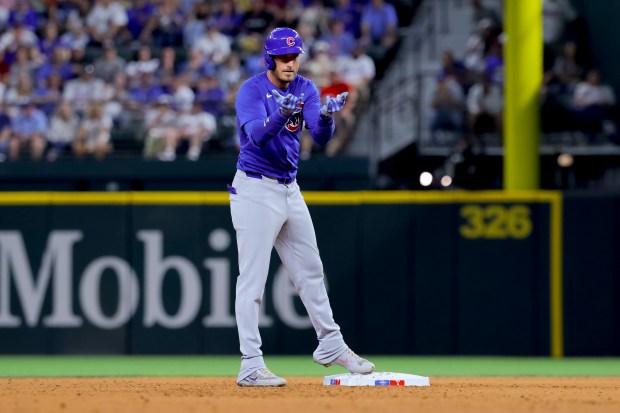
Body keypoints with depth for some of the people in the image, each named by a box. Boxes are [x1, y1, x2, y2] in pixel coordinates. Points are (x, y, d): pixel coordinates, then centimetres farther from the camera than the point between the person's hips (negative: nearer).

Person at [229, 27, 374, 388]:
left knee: (310, 271, 17)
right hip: (255, 190, -7)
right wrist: (282, 114, -47)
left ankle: (330, 346, 31)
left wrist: (327, 115, -31)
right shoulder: (252, 90, -13)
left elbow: (321, 137, -10)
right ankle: (250, 366, -6)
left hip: (290, 190, 7)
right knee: (253, 280, -7)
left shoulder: (306, 89, 4)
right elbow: (257, 135, -29)